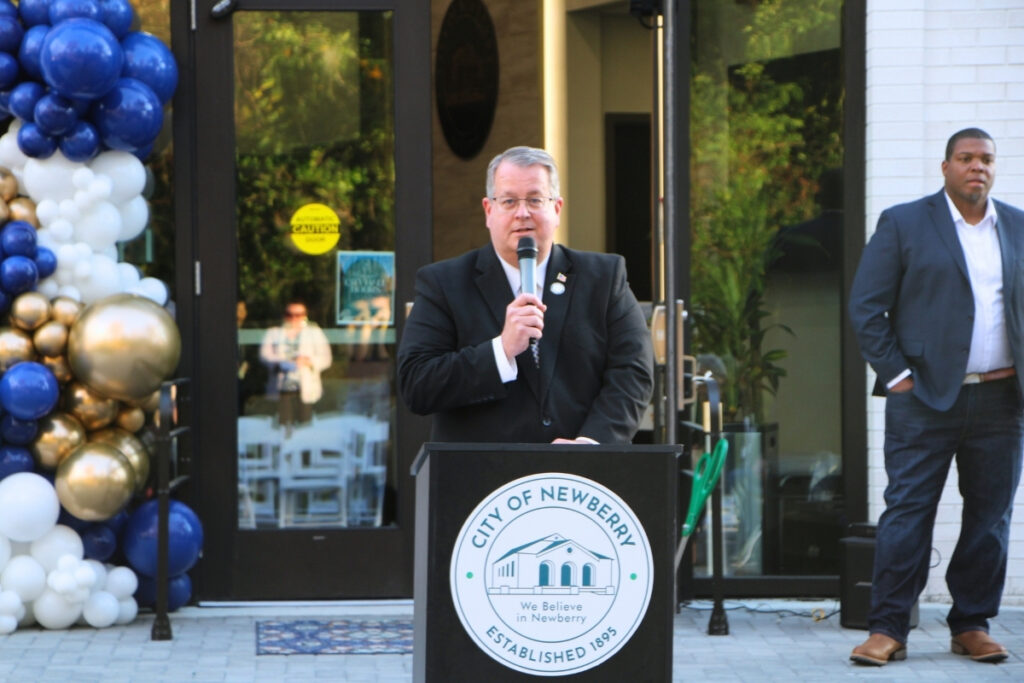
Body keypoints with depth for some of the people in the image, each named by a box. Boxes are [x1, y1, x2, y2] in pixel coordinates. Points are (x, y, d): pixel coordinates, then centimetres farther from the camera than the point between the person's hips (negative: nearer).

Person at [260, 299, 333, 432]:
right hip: (281, 390, 0)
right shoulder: (273, 333, 16)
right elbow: (265, 355, 0)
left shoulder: (314, 332, 16)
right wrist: (281, 363, -20)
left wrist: (308, 361, -14)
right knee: (283, 426, -8)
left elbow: (325, 358, 6)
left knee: (304, 424, -8)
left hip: (305, 390, 0)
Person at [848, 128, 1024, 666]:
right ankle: (888, 629, -2)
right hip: (926, 398, -3)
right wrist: (896, 374, -7)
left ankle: (973, 625, 16)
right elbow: (865, 306, 0)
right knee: (908, 510, -5)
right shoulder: (903, 223, 2)